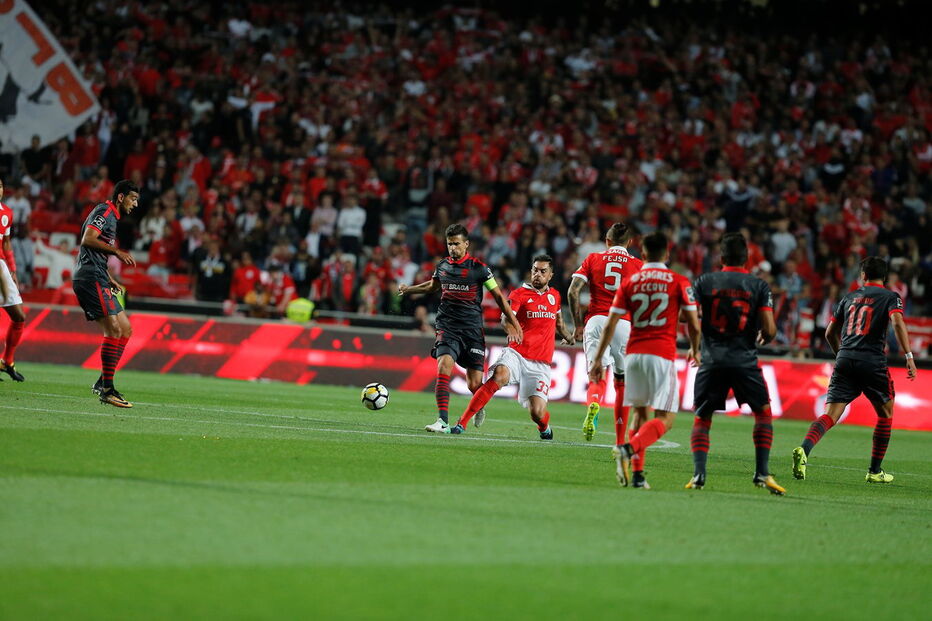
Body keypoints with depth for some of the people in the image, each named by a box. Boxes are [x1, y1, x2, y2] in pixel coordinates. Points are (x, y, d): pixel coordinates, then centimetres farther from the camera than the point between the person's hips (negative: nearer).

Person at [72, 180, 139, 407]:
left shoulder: (112, 217, 25)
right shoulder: (104, 212, -6)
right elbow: (87, 239, -20)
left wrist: (110, 280, 23)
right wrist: (117, 251, -19)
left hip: (97, 281, 11)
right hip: (91, 279, -11)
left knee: (125, 329, 8)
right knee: (114, 328, -17)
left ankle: (103, 383, 8)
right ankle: (107, 389, -19)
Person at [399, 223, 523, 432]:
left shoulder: (478, 268, -3)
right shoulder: (442, 266, 9)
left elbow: (498, 296, 4)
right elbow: (433, 285, 31)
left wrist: (513, 323, 1)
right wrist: (408, 289, 22)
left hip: (472, 329, -2)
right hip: (448, 327, 2)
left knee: (474, 384, -2)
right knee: (444, 366, -23)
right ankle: (443, 421, -26)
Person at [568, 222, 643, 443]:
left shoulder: (593, 259, 12)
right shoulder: (638, 265, 10)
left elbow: (573, 291, 1)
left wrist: (577, 325, 9)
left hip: (596, 319, 0)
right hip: (625, 324, 0)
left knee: (597, 377, -4)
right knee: (622, 382, 12)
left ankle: (593, 406, -40)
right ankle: (620, 442, 13)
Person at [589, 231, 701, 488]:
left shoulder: (629, 282, 7)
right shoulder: (679, 282, 1)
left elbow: (610, 324, 4)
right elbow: (693, 324, 1)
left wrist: (597, 359, 9)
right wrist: (695, 351, 20)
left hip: (634, 354, 4)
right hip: (662, 355, -4)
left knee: (640, 414, 16)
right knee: (664, 419, -3)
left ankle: (637, 474, 6)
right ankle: (627, 449, -28)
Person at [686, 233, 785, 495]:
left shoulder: (704, 282, 4)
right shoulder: (759, 286, 3)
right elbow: (770, 330, -3)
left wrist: (695, 346, 15)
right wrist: (763, 339, 20)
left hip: (711, 361, 1)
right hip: (745, 360, -1)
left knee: (702, 419, 12)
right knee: (763, 412, 16)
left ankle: (698, 473, -5)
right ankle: (762, 472, 6)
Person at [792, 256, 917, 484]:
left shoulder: (849, 298, 19)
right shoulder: (890, 297, 6)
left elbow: (830, 333, 24)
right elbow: (897, 322, -13)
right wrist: (909, 356, -15)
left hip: (844, 360, 3)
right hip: (872, 361, -3)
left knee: (830, 415, -4)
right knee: (886, 414, 18)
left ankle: (804, 450, -32)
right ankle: (875, 471, 18)